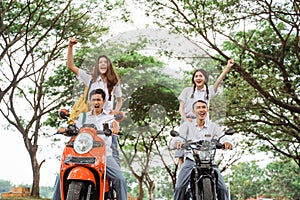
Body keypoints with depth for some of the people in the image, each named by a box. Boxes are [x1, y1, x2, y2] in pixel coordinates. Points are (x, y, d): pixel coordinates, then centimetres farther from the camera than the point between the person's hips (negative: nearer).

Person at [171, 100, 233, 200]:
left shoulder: (214, 127, 6)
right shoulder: (187, 125, 3)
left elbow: (223, 138, -7)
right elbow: (175, 140, -9)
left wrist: (227, 143, -33)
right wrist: (178, 143, -35)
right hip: (191, 161, -1)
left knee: (222, 189, -11)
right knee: (179, 188, -17)